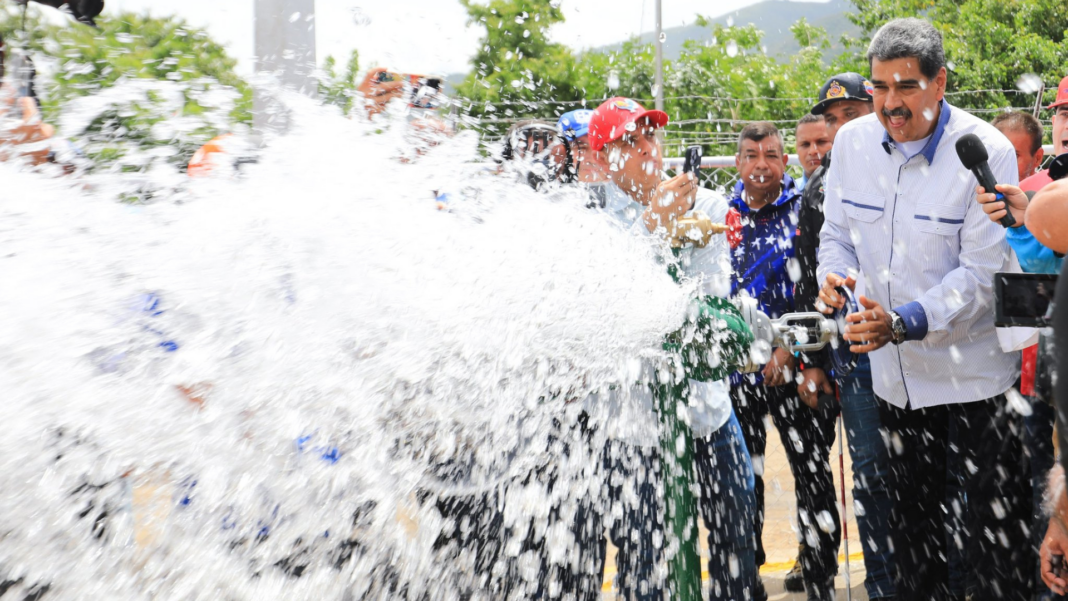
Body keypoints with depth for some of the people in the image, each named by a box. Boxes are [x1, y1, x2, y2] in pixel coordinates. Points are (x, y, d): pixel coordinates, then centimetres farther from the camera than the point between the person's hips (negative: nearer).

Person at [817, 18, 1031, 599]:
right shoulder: (852, 141, -1)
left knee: (995, 535, 1)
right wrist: (834, 273, -11)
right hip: (896, 375, 5)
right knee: (911, 526, 18)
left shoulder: (987, 152, -16)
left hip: (974, 373, -5)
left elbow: (983, 272, -19)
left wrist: (904, 322, -30)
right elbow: (837, 231, 11)